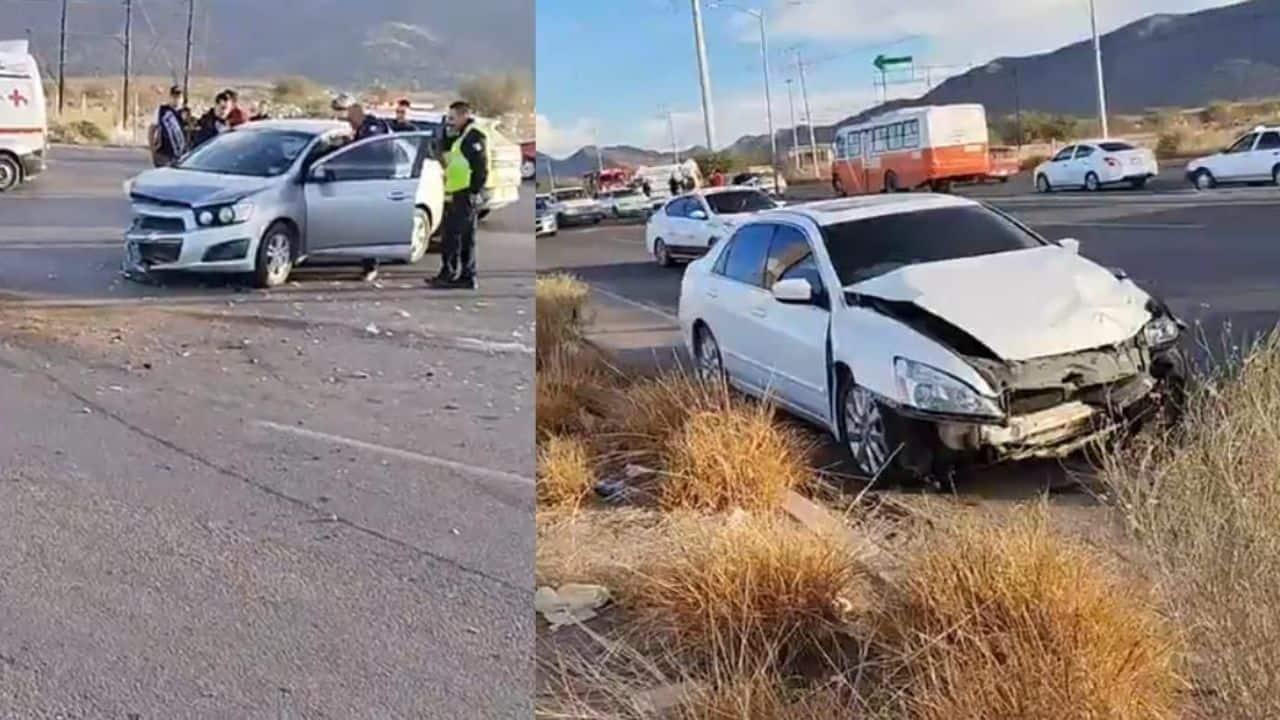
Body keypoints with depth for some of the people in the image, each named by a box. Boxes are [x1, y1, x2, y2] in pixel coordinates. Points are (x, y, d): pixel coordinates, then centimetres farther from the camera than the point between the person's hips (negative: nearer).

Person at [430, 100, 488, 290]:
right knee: (466, 237, 11)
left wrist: (474, 192, -21)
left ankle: (448, 275, -7)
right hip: (458, 195, 10)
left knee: (452, 234, -9)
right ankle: (467, 276, 14)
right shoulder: (463, 137, 21)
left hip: (466, 196, -10)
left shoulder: (474, 136, -11)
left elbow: (480, 167, -19)